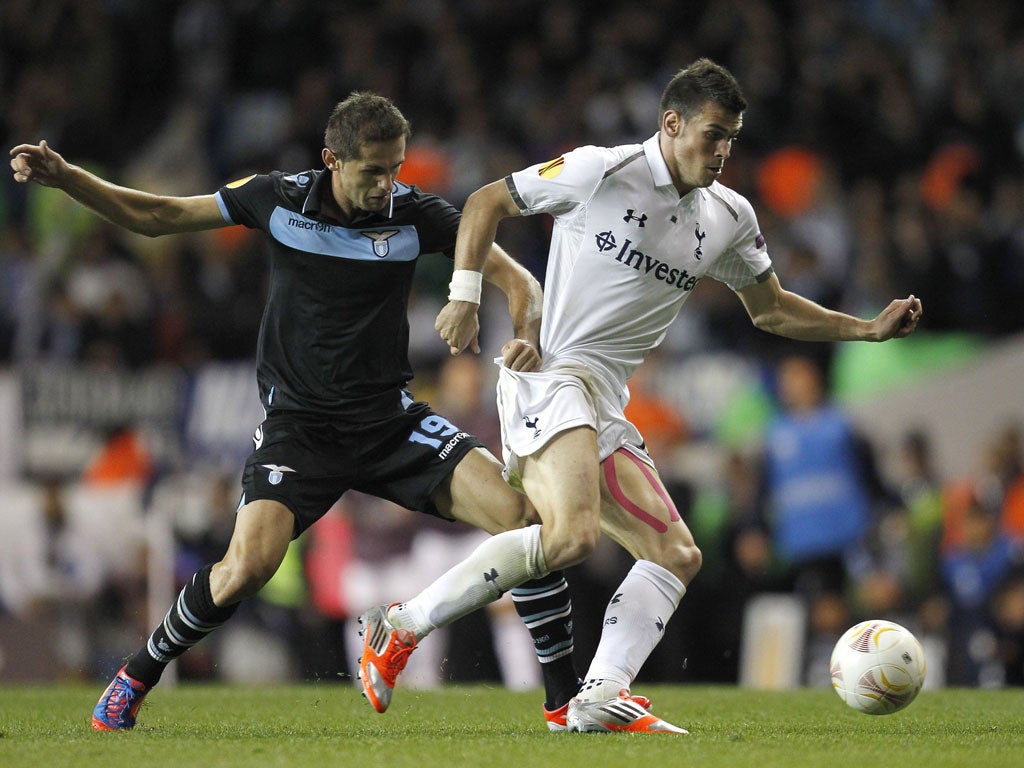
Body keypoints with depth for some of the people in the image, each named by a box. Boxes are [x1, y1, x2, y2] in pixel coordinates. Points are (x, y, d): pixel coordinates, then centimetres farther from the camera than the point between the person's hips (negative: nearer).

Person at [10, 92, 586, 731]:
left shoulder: (415, 213, -6)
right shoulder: (278, 198, -5)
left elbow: (516, 279, -3)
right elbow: (154, 216, 7)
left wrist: (527, 337, -25)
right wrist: (62, 176, -2)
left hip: (391, 418, 1)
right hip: (299, 425, -1)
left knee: (522, 515, -18)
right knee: (248, 566, -23)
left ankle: (564, 691, -3)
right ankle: (135, 680, 3)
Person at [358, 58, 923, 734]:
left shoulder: (730, 217, 14)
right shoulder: (601, 172, -7)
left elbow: (772, 310, 27)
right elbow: (487, 202, 2)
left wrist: (869, 329, 17)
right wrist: (465, 297, -8)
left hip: (607, 410, 9)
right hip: (552, 374, -9)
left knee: (677, 555, -1)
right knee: (572, 535, -30)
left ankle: (600, 700, -11)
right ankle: (403, 626, -22)